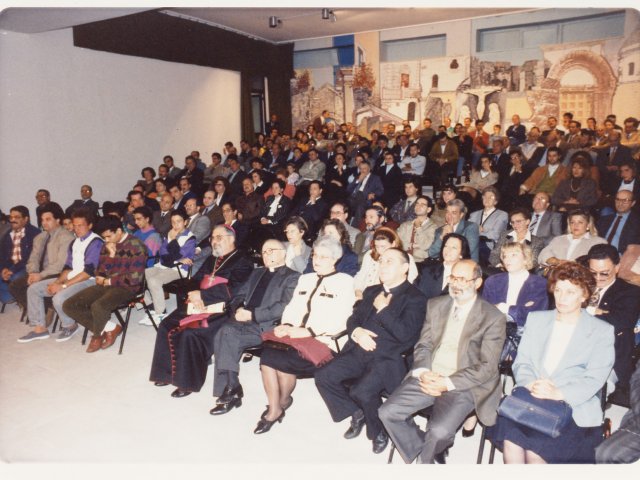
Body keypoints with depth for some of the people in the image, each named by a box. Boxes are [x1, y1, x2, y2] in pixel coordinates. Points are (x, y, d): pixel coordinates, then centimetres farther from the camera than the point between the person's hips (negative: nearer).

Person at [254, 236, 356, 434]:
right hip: (296, 339, 6)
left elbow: (340, 319, -11)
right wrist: (286, 325, -8)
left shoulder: (345, 282, 1)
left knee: (280, 359, -24)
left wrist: (308, 331, -21)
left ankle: (284, 400, 5)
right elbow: (292, 308, 14)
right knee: (268, 353, -22)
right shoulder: (305, 279, 22)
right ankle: (274, 409, -8)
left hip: (323, 342, -5)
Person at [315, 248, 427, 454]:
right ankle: (356, 414, 12)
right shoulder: (372, 291, 20)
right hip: (360, 351, 7)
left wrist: (382, 309, -9)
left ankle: (380, 431, 4)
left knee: (361, 391, -29)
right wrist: (357, 331, -3)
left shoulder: (415, 298, -2)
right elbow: (352, 319, 19)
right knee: (323, 376, -12)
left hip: (388, 358, -6)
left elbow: (405, 334, -14)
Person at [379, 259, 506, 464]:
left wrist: (447, 383, -18)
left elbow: (487, 367, -9)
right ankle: (425, 455, 11)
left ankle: (426, 457, 10)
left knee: (439, 431, -27)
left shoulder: (493, 318, -5)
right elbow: (423, 345, 10)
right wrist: (423, 372, -12)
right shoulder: (435, 305, 9)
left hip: (463, 384, -4)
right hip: (428, 378, 5)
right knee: (387, 412, -12)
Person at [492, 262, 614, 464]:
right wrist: (531, 384, -12)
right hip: (530, 399, 3)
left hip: (573, 407, -2)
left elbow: (594, 379, -4)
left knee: (535, 449, -28)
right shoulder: (536, 319, 16)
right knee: (511, 440, -27)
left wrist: (558, 393, -20)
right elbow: (521, 362, 10)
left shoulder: (602, 330, 7)